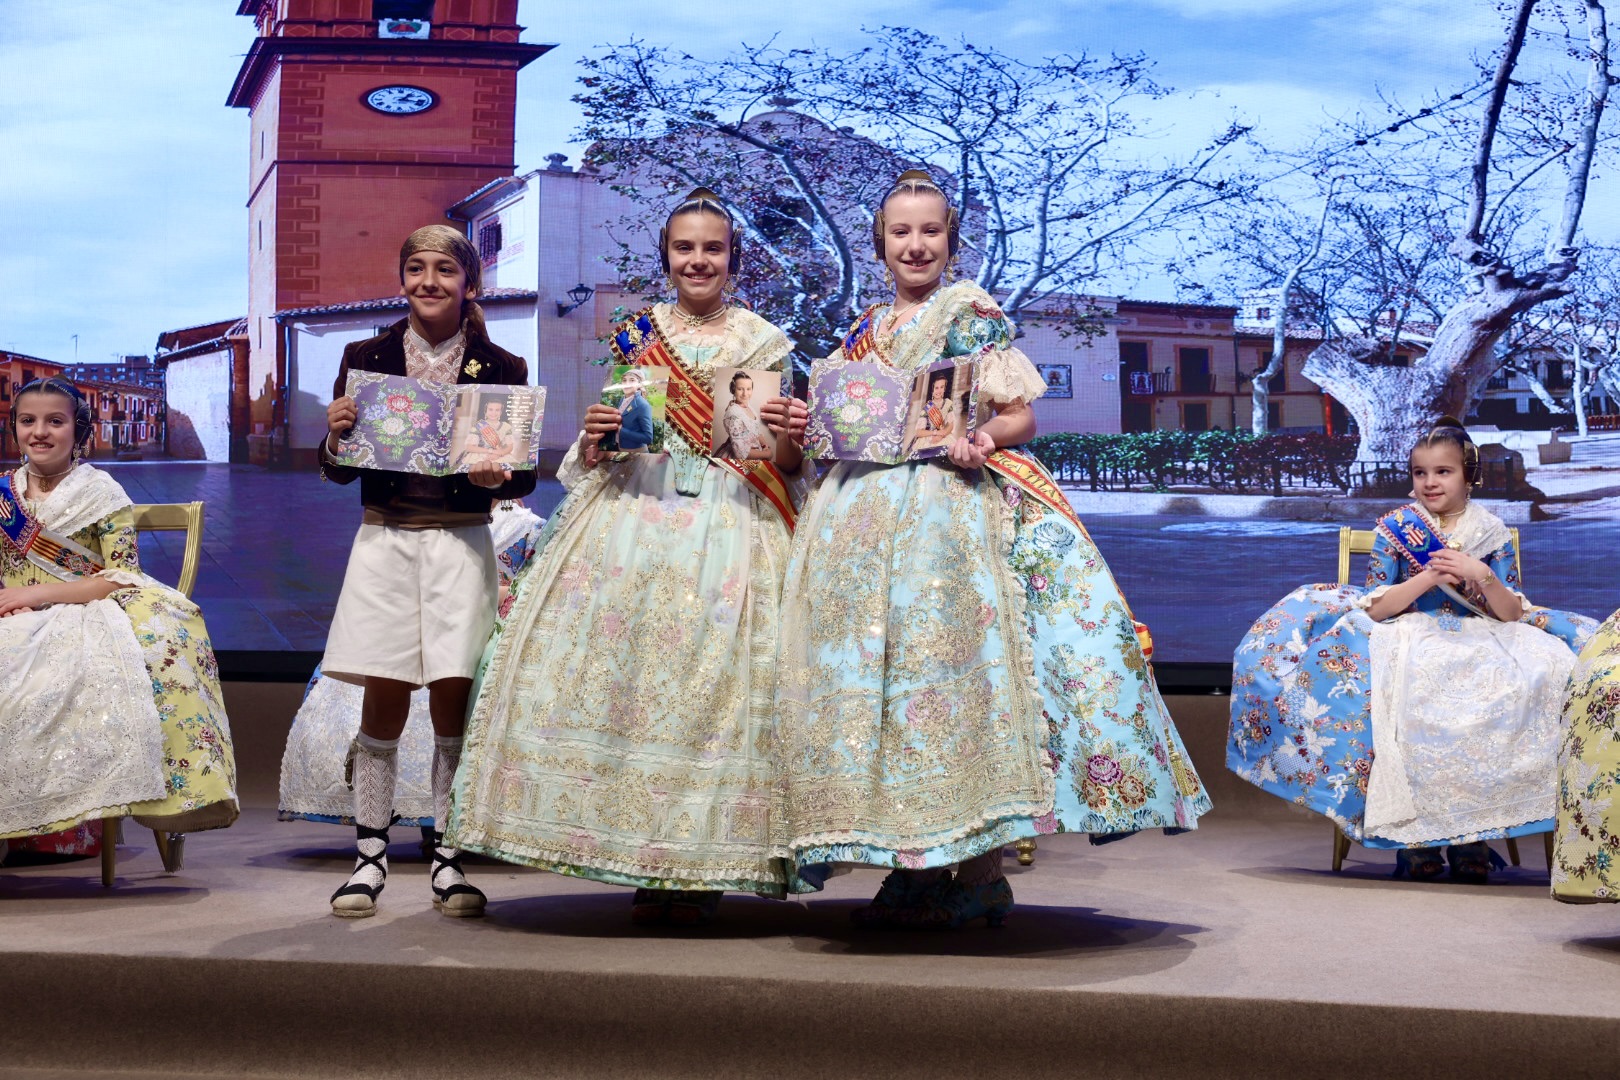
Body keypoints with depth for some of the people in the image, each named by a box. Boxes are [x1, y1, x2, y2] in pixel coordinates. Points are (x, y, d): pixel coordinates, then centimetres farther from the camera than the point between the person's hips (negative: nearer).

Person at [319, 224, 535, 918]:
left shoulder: (500, 370, 4)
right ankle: (370, 857, 10)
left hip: (460, 546, -1)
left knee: (452, 699, -2)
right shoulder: (365, 359, 7)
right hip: (385, 542, 1)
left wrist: (499, 477, -16)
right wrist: (336, 435, -12)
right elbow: (337, 471, 9)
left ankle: (449, 860, 9)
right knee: (383, 702, -1)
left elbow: (526, 475, 6)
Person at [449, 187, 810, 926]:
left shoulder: (765, 343, 10)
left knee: (715, 674, -11)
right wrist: (593, 439, -6)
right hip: (633, 511, 2)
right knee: (618, 669, -9)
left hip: (730, 525, -2)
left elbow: (786, 464, 8)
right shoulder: (633, 337, 14)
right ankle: (644, 865, -2)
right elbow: (595, 453, 16)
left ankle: (700, 865, -4)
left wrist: (789, 442, -13)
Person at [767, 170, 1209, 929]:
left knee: (957, 661, -13)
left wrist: (981, 439, -20)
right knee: (873, 667, 0)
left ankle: (981, 873, -9)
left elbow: (1022, 415, 0)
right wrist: (808, 430, 5)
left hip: (956, 504, -6)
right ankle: (914, 866, 7)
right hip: (868, 512, 6)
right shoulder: (865, 332, 20)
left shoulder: (973, 313, 3)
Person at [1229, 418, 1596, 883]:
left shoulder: (1492, 532, 10)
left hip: (1480, 641, 2)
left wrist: (1483, 577, -13)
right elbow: (1374, 607, 1)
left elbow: (1512, 614, 5)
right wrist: (1431, 576, -11)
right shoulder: (1395, 527, 8)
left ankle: (1472, 831, -22)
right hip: (1410, 636, -2)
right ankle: (1413, 830, -26)